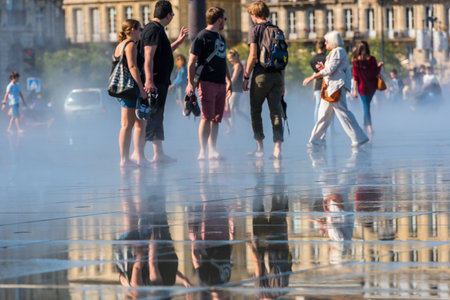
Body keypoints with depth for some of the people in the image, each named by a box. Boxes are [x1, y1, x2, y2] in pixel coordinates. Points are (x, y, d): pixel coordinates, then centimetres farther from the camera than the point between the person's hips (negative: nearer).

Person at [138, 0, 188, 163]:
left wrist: (179, 41, 29)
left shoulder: (158, 29, 19)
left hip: (160, 82, 11)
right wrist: (149, 80, -27)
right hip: (154, 82, -11)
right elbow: (148, 57, -22)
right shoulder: (153, 29, -13)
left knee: (157, 117, 12)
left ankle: (159, 154, 16)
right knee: (151, 116, -12)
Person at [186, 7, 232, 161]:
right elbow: (192, 61, -7)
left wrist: (229, 81, 24)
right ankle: (202, 152, -10)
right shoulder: (202, 37, -4)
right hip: (207, 83, -7)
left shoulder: (220, 38, 20)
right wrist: (190, 83, -13)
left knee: (216, 119, 5)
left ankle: (213, 151, 8)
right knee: (207, 117, -11)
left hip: (220, 84, 8)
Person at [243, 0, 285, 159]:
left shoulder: (255, 29, -4)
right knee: (276, 112, 3)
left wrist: (246, 77, -4)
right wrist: (282, 82, 17)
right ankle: (277, 148, -6)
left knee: (255, 111, 9)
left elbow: (253, 56, -11)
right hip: (276, 75, 4)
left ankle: (260, 147, 8)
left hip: (261, 75, -4)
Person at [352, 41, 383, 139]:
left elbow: (355, 76, -10)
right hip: (372, 86, 2)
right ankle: (366, 124, 24)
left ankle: (369, 127, -4)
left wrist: (354, 90, -5)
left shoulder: (356, 61, -11)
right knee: (367, 105, 21)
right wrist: (379, 66, 15)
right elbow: (376, 73, -5)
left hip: (362, 87, -2)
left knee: (366, 107, 3)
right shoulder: (372, 59, -9)